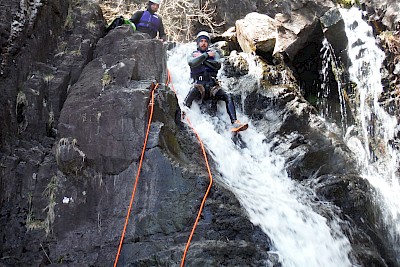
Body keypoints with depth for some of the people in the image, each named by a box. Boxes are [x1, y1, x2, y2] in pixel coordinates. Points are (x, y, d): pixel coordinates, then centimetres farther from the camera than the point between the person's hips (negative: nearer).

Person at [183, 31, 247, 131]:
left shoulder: (214, 53, 22)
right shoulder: (192, 55, 17)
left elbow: (218, 65, 0)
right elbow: (192, 63, -9)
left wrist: (201, 58, 1)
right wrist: (206, 55, -3)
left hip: (212, 85, 2)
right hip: (199, 85, -2)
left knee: (228, 97, -22)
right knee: (193, 91, -38)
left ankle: (235, 123, -32)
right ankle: (182, 115, -49)